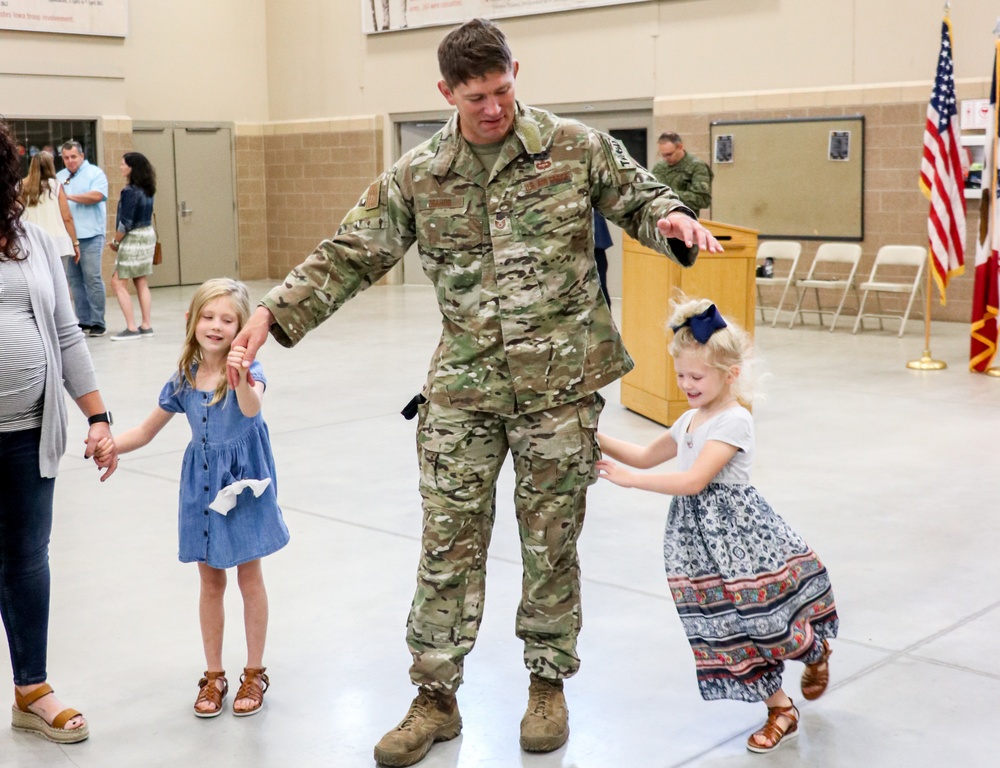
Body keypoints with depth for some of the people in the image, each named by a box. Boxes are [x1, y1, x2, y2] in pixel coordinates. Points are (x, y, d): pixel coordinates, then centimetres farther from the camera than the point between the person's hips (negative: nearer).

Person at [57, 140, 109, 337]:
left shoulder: (95, 173, 0)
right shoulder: (59, 177, 16)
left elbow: (96, 196, -15)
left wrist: (69, 196, -17)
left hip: (89, 235, -5)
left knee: (92, 278, -6)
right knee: (74, 279, 5)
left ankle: (98, 322, -2)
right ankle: (84, 321, 11)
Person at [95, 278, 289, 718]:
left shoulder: (248, 369, -15)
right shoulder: (183, 379, -2)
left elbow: (251, 408, -38)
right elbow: (147, 431, 8)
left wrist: (239, 377, -58)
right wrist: (112, 444, -10)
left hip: (243, 481, -4)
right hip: (202, 483, 4)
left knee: (249, 577, 8)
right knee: (210, 582, 12)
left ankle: (254, 673, 22)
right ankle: (214, 676, 26)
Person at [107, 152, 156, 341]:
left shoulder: (130, 191, -18)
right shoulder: (147, 190, 8)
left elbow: (126, 222, -19)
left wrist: (115, 241, -6)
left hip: (133, 238, -9)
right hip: (148, 234, 9)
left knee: (118, 283, -4)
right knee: (141, 282, 12)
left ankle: (131, 328, -7)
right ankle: (146, 325, 13)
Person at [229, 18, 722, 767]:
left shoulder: (577, 147, -2)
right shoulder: (417, 176, 0)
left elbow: (640, 197, 9)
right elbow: (349, 256, 1)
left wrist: (674, 220, -15)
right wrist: (274, 315, -9)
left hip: (560, 383, -1)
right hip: (463, 387, 1)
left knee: (551, 540, 10)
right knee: (448, 542, 4)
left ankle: (548, 685, 29)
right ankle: (435, 698, 19)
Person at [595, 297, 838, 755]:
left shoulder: (733, 421, -17)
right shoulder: (690, 420, 11)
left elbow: (693, 480, -26)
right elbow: (647, 456, 23)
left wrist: (626, 479, -24)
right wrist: (598, 439, 10)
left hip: (738, 531, -8)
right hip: (701, 536, 8)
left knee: (761, 620, -1)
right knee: (728, 628, 9)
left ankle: (815, 650, 34)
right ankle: (780, 710, 22)